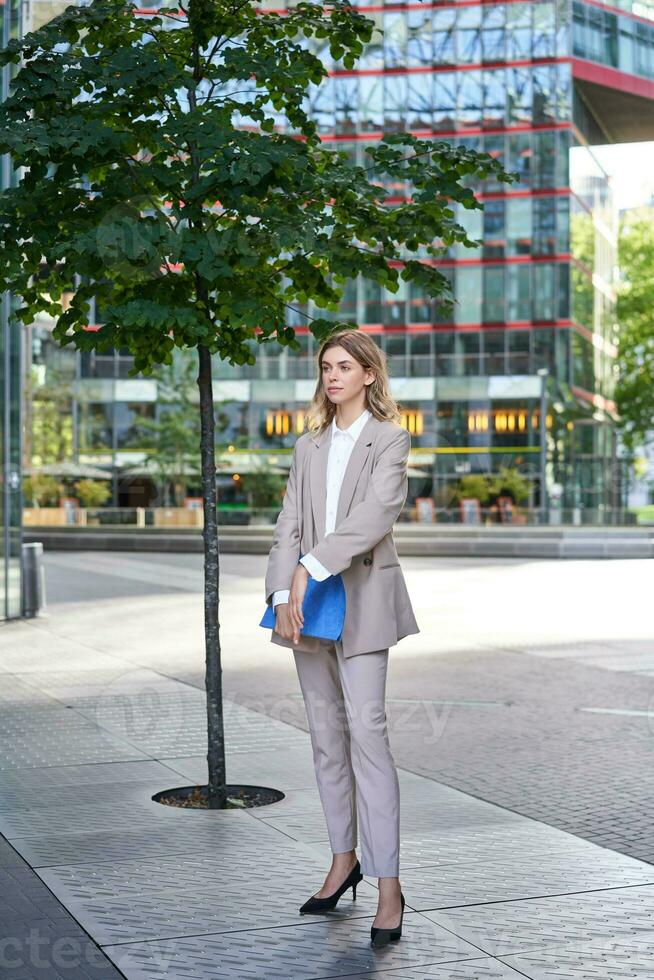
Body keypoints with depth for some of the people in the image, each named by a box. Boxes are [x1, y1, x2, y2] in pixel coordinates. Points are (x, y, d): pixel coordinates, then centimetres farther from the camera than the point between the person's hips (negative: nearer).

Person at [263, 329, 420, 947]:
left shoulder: (390, 439, -1)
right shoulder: (309, 446, 15)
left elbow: (375, 515, -16)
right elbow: (288, 525, 5)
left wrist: (309, 568, -22)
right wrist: (284, 596, -9)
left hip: (362, 599, -5)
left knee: (366, 733, -12)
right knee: (326, 735, 10)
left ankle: (388, 886, -9)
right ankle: (343, 861, 22)